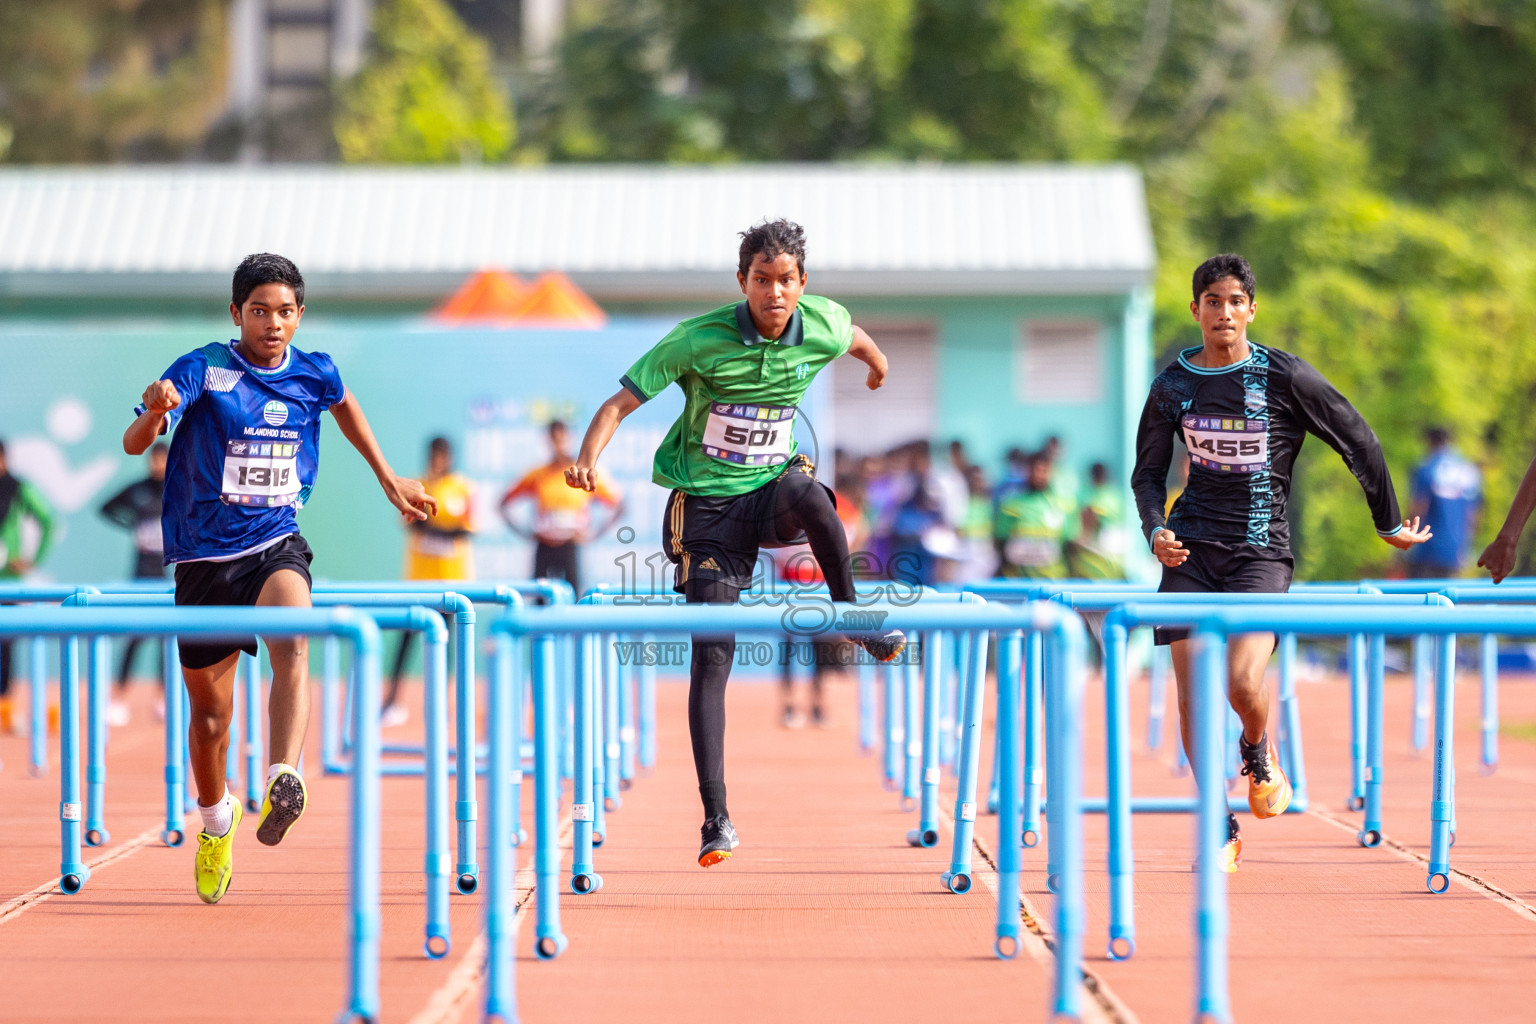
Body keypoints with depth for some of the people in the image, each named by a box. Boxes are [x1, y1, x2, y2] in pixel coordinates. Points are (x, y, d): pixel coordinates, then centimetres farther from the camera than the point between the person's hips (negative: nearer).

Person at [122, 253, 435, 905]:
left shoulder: (315, 375, 1)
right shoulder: (201, 371, -11)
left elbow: (345, 406, 26)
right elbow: (134, 444, -22)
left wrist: (388, 479, 30)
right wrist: (153, 413, -45)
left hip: (276, 545, 1)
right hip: (204, 554, -1)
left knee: (292, 642, -33)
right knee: (210, 712, 10)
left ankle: (283, 784, -47)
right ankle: (216, 821, 37)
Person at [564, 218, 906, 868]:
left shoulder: (822, 325, -5)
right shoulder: (700, 340, -16)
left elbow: (854, 339, 21)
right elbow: (622, 401, -17)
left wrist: (876, 362, 43)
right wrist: (587, 459, -35)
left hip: (773, 484, 2)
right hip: (707, 504, -2)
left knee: (808, 495, -38)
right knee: (711, 658, -9)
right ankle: (717, 819, -5)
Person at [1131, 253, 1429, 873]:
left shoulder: (1284, 377, -4)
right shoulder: (1173, 386, 4)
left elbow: (1359, 443, 4)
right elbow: (1148, 472, 16)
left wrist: (1390, 524, 11)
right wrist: (1156, 531, -4)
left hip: (1261, 551, -3)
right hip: (1192, 552, 3)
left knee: (1243, 682, -22)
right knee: (1192, 696, -6)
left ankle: (1259, 756, 14)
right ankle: (1222, 830, 8)